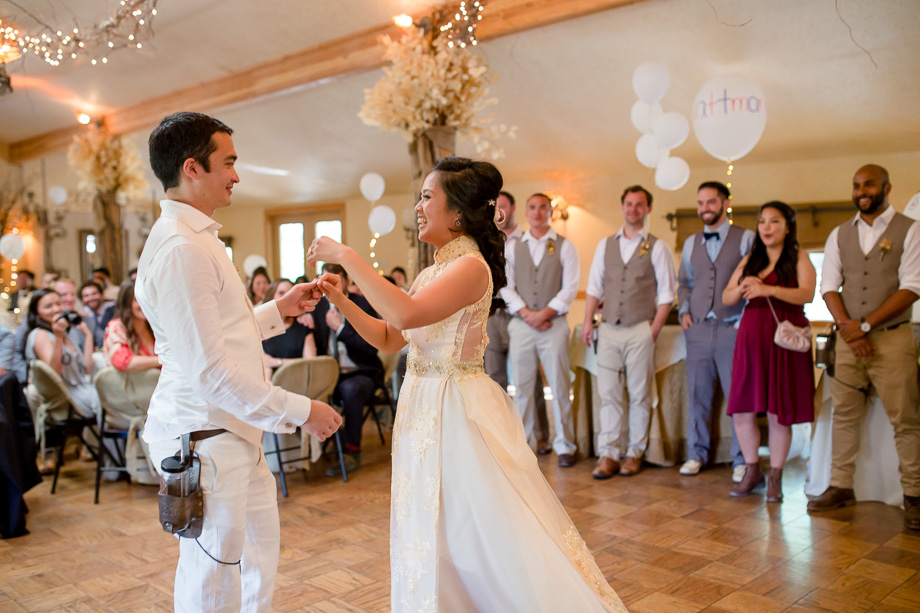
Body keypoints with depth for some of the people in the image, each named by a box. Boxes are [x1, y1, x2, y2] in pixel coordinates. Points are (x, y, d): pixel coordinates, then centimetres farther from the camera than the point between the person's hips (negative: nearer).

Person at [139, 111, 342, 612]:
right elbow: (209, 369, -25)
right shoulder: (181, 248, -22)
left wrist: (276, 310, 13)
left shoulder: (194, 239, 13)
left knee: (260, 543, 24)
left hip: (235, 431, 11)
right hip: (206, 437, -11)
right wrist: (299, 410, -21)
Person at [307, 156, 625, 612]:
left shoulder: (471, 266, -16)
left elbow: (405, 313, -32)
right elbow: (389, 339, 14)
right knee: (433, 540, 19)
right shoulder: (432, 272, 11)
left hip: (460, 412, -9)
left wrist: (347, 256, -25)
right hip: (423, 410, 9)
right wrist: (342, 301, 4)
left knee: (488, 536, 3)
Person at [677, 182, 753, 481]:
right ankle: (697, 453, 20)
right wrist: (684, 311, 8)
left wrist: (745, 320, -9)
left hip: (732, 329, -4)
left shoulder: (746, 239, 1)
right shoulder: (691, 243, 15)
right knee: (698, 395, 8)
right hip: (697, 329, 4)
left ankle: (742, 460, 10)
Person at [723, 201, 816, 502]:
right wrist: (742, 288, -6)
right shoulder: (749, 261, 17)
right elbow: (726, 298, 15)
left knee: (779, 412, -1)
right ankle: (752, 471, 17)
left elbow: (807, 294, -11)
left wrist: (769, 289, -24)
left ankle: (775, 477, 11)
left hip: (785, 338, -4)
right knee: (742, 409, 1)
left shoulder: (799, 259, 5)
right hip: (751, 337, 4)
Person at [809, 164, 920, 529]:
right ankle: (841, 487, 14)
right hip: (848, 339, 4)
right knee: (844, 414, 6)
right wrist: (848, 330, -8)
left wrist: (865, 325, -14)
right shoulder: (839, 235, 11)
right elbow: (829, 287, 6)